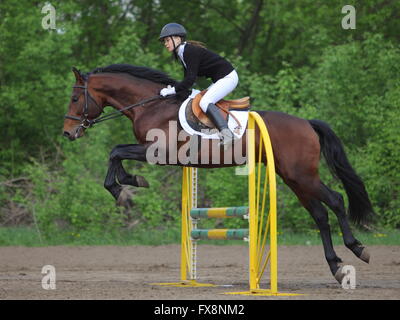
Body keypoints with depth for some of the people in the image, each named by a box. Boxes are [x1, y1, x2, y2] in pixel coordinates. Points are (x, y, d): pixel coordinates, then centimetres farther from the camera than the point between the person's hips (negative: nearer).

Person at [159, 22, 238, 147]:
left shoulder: (190, 52, -19)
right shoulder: (181, 53, 12)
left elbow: (190, 79, -24)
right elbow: (188, 78, 14)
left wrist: (172, 90, -20)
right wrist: (174, 89, 0)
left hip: (228, 77, -11)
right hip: (219, 80, 11)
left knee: (205, 102, -24)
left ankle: (226, 132, -35)